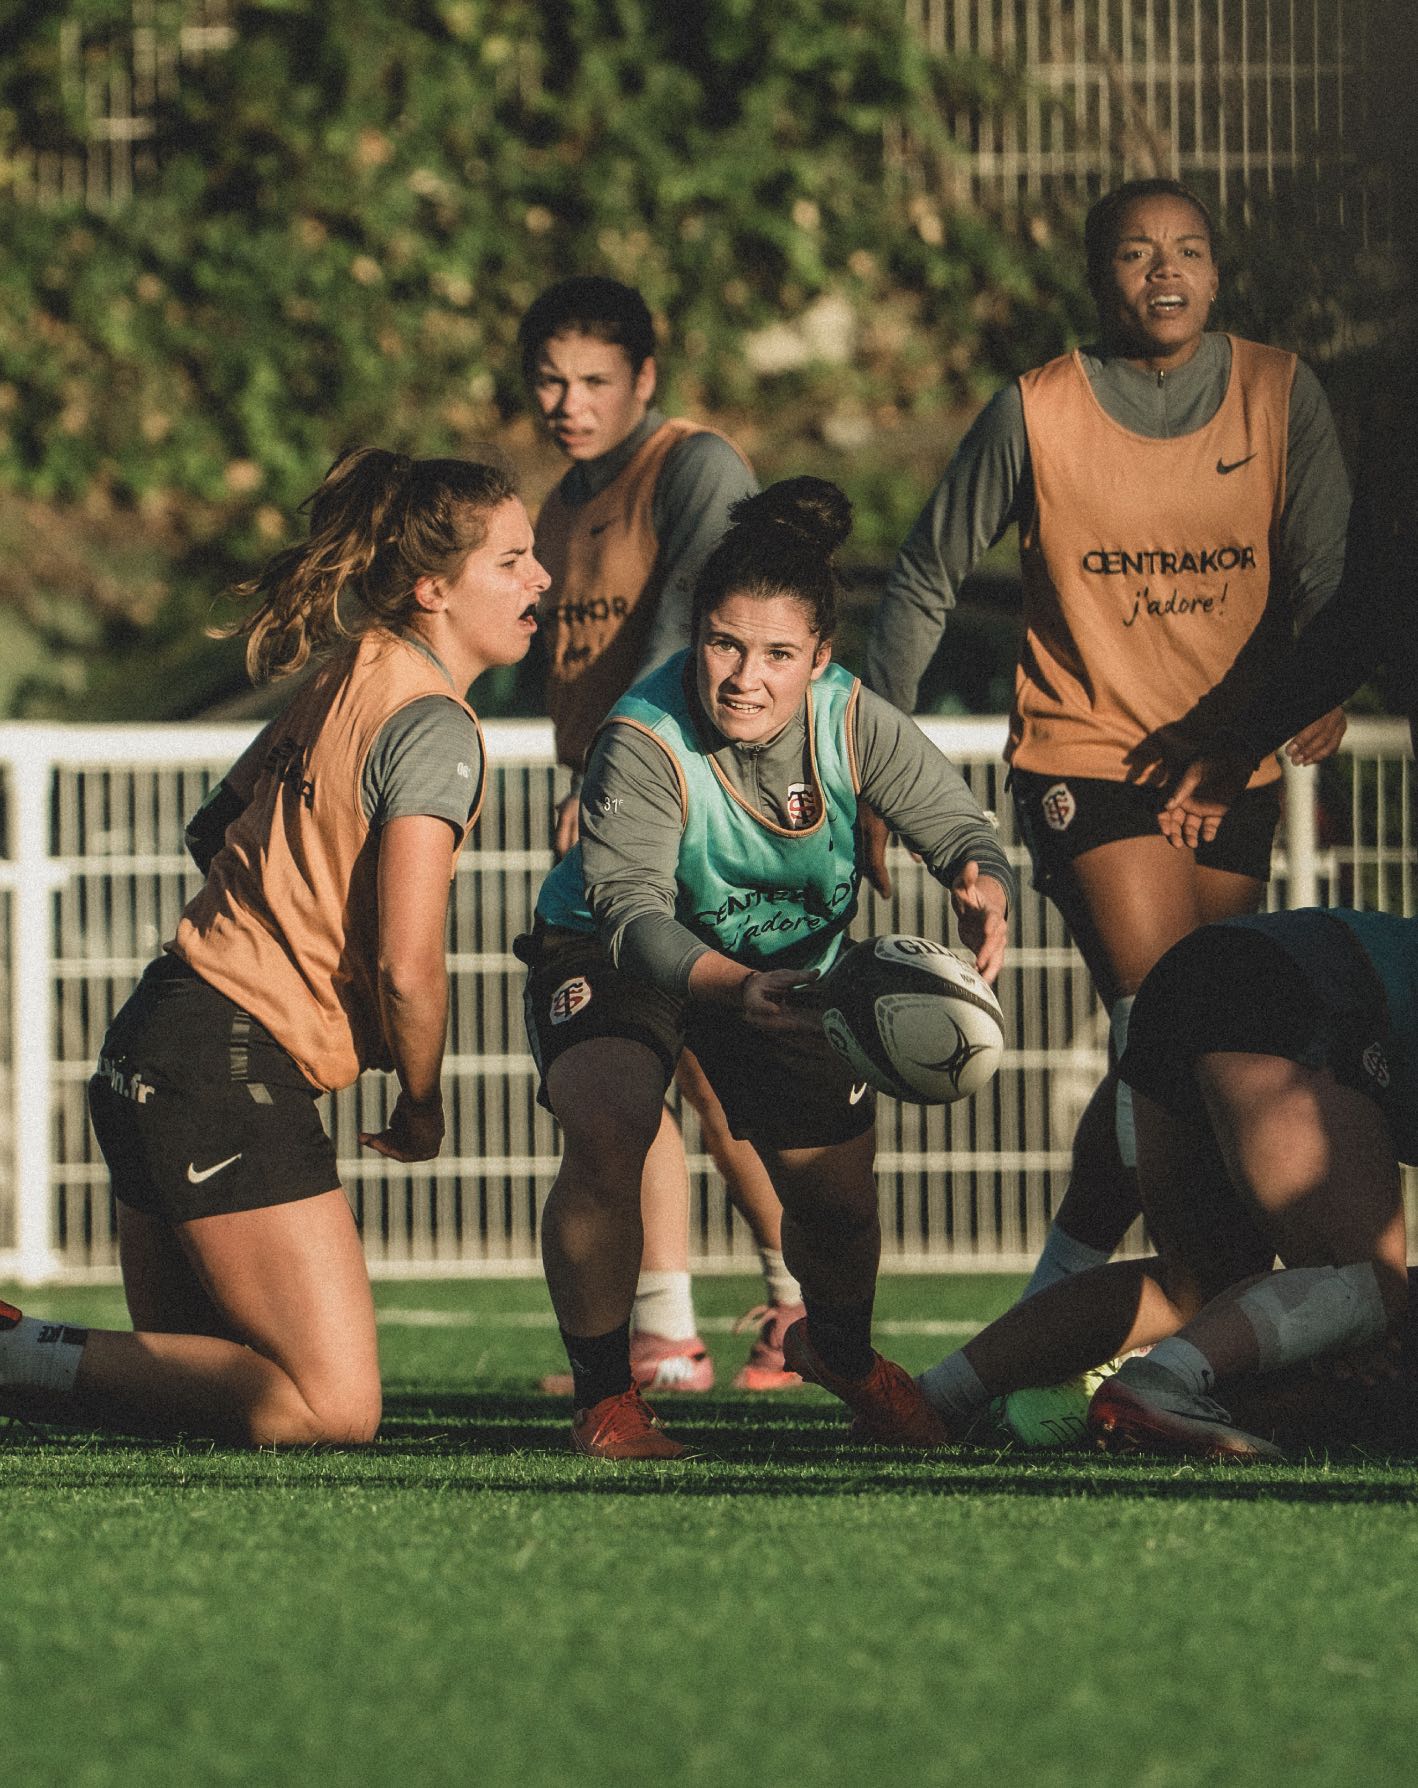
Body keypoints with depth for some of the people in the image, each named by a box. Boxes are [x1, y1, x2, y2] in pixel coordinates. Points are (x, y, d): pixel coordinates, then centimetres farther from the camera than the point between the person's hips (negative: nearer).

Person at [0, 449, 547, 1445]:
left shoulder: (345, 677, 14)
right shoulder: (434, 726, -13)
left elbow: (213, 829, 25)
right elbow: (408, 968, -18)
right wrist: (422, 1111, -1)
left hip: (155, 1047, 10)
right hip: (238, 1069, -10)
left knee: (225, 1387, 18)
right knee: (334, 1410, -12)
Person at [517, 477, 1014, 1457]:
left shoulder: (854, 723, -23)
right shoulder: (643, 742, -34)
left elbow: (958, 825, -20)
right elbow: (632, 910, -41)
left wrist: (985, 891, -46)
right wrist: (734, 990, -60)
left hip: (788, 965, 4)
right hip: (609, 958, -4)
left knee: (838, 1199, 4)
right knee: (605, 1130, -31)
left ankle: (839, 1349, 43)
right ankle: (605, 1394, -9)